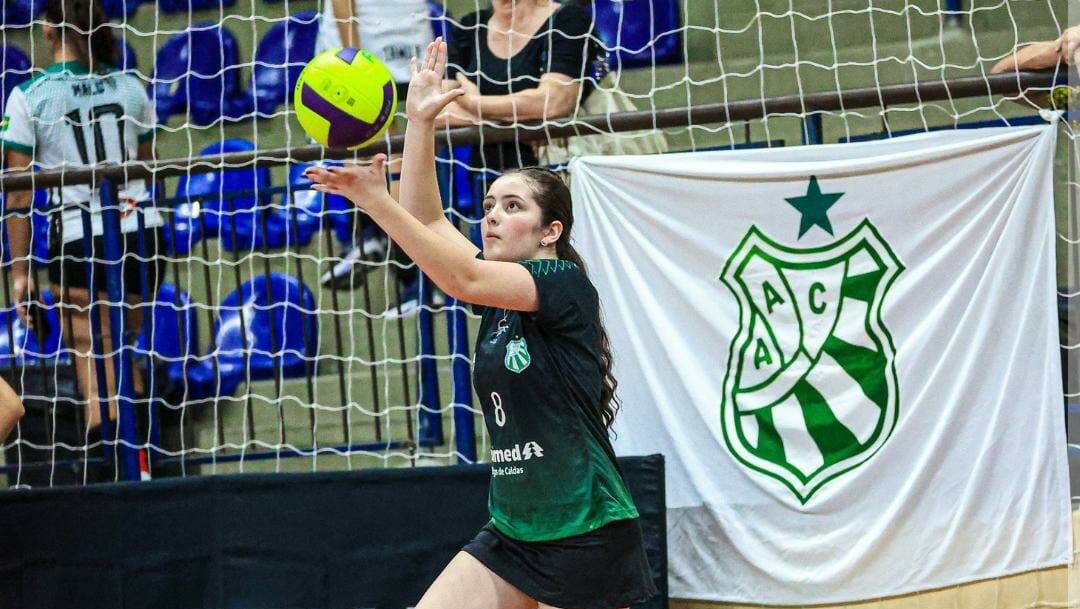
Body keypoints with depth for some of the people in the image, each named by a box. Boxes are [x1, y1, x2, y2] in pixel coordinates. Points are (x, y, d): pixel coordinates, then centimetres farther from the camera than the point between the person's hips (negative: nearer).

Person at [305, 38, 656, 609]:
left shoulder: (567, 284, -11)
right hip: (511, 533, 8)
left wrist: (375, 200, -31)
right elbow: (427, 223, 4)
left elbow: (461, 278, -25)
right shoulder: (499, 294, 10)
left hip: (585, 537, -8)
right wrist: (419, 122, -5)